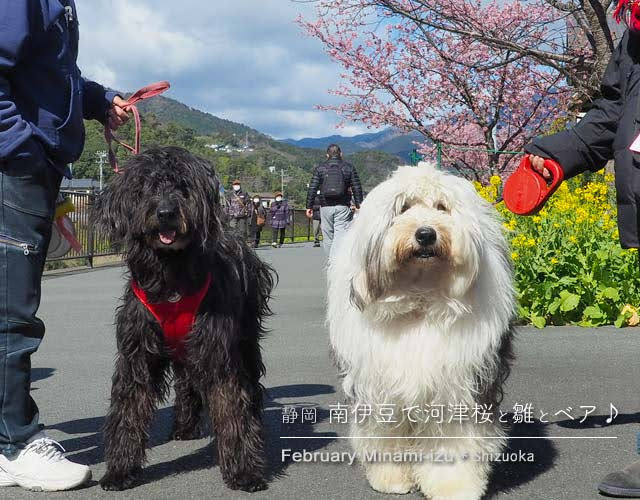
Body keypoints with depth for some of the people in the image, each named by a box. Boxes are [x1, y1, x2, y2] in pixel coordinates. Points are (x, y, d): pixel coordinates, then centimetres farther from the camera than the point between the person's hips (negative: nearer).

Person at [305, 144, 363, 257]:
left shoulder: (320, 168, 8)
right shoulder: (349, 168, 7)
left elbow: (312, 189, 3)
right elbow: (357, 188, 4)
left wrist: (309, 206, 6)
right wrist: (359, 205, 8)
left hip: (326, 207, 1)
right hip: (343, 207, -1)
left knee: (328, 237, 11)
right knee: (340, 235, -8)